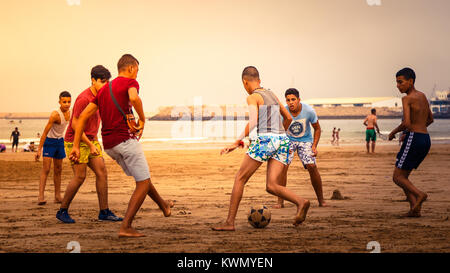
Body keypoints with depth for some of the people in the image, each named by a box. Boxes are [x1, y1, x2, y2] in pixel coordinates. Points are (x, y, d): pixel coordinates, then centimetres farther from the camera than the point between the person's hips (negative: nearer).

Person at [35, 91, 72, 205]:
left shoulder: (69, 113, -4)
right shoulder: (55, 114, -25)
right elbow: (45, 132, -23)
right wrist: (39, 149, -23)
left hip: (59, 141, 7)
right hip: (49, 141, -7)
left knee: (58, 170, 10)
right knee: (46, 169, -13)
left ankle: (57, 196, 17)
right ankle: (41, 196, -17)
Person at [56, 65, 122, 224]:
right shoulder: (84, 99, -20)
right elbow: (75, 124, -21)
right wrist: (90, 145, -19)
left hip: (90, 140, 8)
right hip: (75, 141, -8)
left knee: (102, 172, -1)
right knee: (80, 177, -9)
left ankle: (104, 212, 2)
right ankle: (62, 211, 7)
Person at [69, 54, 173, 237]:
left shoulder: (103, 90, 20)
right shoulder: (130, 82, 0)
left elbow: (82, 117, 14)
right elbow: (134, 98, -26)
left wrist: (76, 146, 12)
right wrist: (142, 119, -9)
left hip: (108, 146, 8)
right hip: (125, 139, -8)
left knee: (143, 176, 26)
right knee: (143, 183, 1)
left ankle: (163, 205, 43)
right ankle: (125, 227, -4)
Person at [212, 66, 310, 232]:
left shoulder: (253, 97, 0)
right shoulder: (272, 95, 22)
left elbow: (253, 122, -16)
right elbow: (288, 118, 31)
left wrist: (237, 142, -17)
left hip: (264, 140, -7)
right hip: (282, 140, 7)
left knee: (240, 179, 4)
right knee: (271, 186, 2)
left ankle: (229, 222, 3)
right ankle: (301, 203, -23)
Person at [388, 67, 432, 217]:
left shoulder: (407, 99, -11)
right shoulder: (422, 96, 16)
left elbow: (406, 123, -22)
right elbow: (430, 119, 27)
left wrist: (394, 132, -4)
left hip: (414, 140, -9)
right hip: (426, 139, 9)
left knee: (397, 177, 0)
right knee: (403, 176, 15)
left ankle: (419, 194, -20)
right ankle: (414, 208, 1)